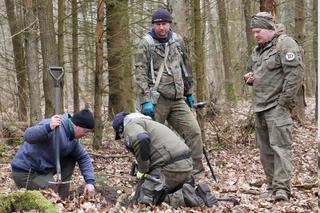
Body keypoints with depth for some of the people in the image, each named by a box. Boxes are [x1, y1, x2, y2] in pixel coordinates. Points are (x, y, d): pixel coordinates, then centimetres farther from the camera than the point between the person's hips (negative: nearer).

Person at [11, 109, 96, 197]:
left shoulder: (74, 139, 3)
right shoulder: (56, 128, -24)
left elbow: (84, 158, 11)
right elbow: (27, 136, -36)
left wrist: (90, 182, -5)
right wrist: (48, 127, -54)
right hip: (25, 173, -9)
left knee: (71, 158, 1)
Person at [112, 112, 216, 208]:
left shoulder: (130, 125, 3)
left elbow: (142, 140, -21)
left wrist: (143, 170, -10)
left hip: (171, 167, -9)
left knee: (142, 198, -3)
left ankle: (185, 196, -15)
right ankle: (198, 193, 4)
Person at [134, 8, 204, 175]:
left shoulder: (177, 41, 12)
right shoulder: (146, 44, -3)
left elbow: (185, 69, 21)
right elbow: (141, 74, -9)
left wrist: (189, 92, 21)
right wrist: (146, 100, -17)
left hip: (177, 99, 5)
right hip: (156, 99, -4)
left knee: (193, 131, -4)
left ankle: (195, 170, 4)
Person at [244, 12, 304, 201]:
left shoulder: (285, 44, -7)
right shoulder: (258, 51, 20)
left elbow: (295, 73, -16)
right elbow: (251, 71, 35)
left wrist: (284, 100, -18)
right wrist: (249, 78, 9)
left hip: (277, 107, -9)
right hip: (260, 107, 9)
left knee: (280, 146, -13)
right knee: (265, 149, 10)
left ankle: (282, 187, -15)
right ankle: (272, 185, 18)